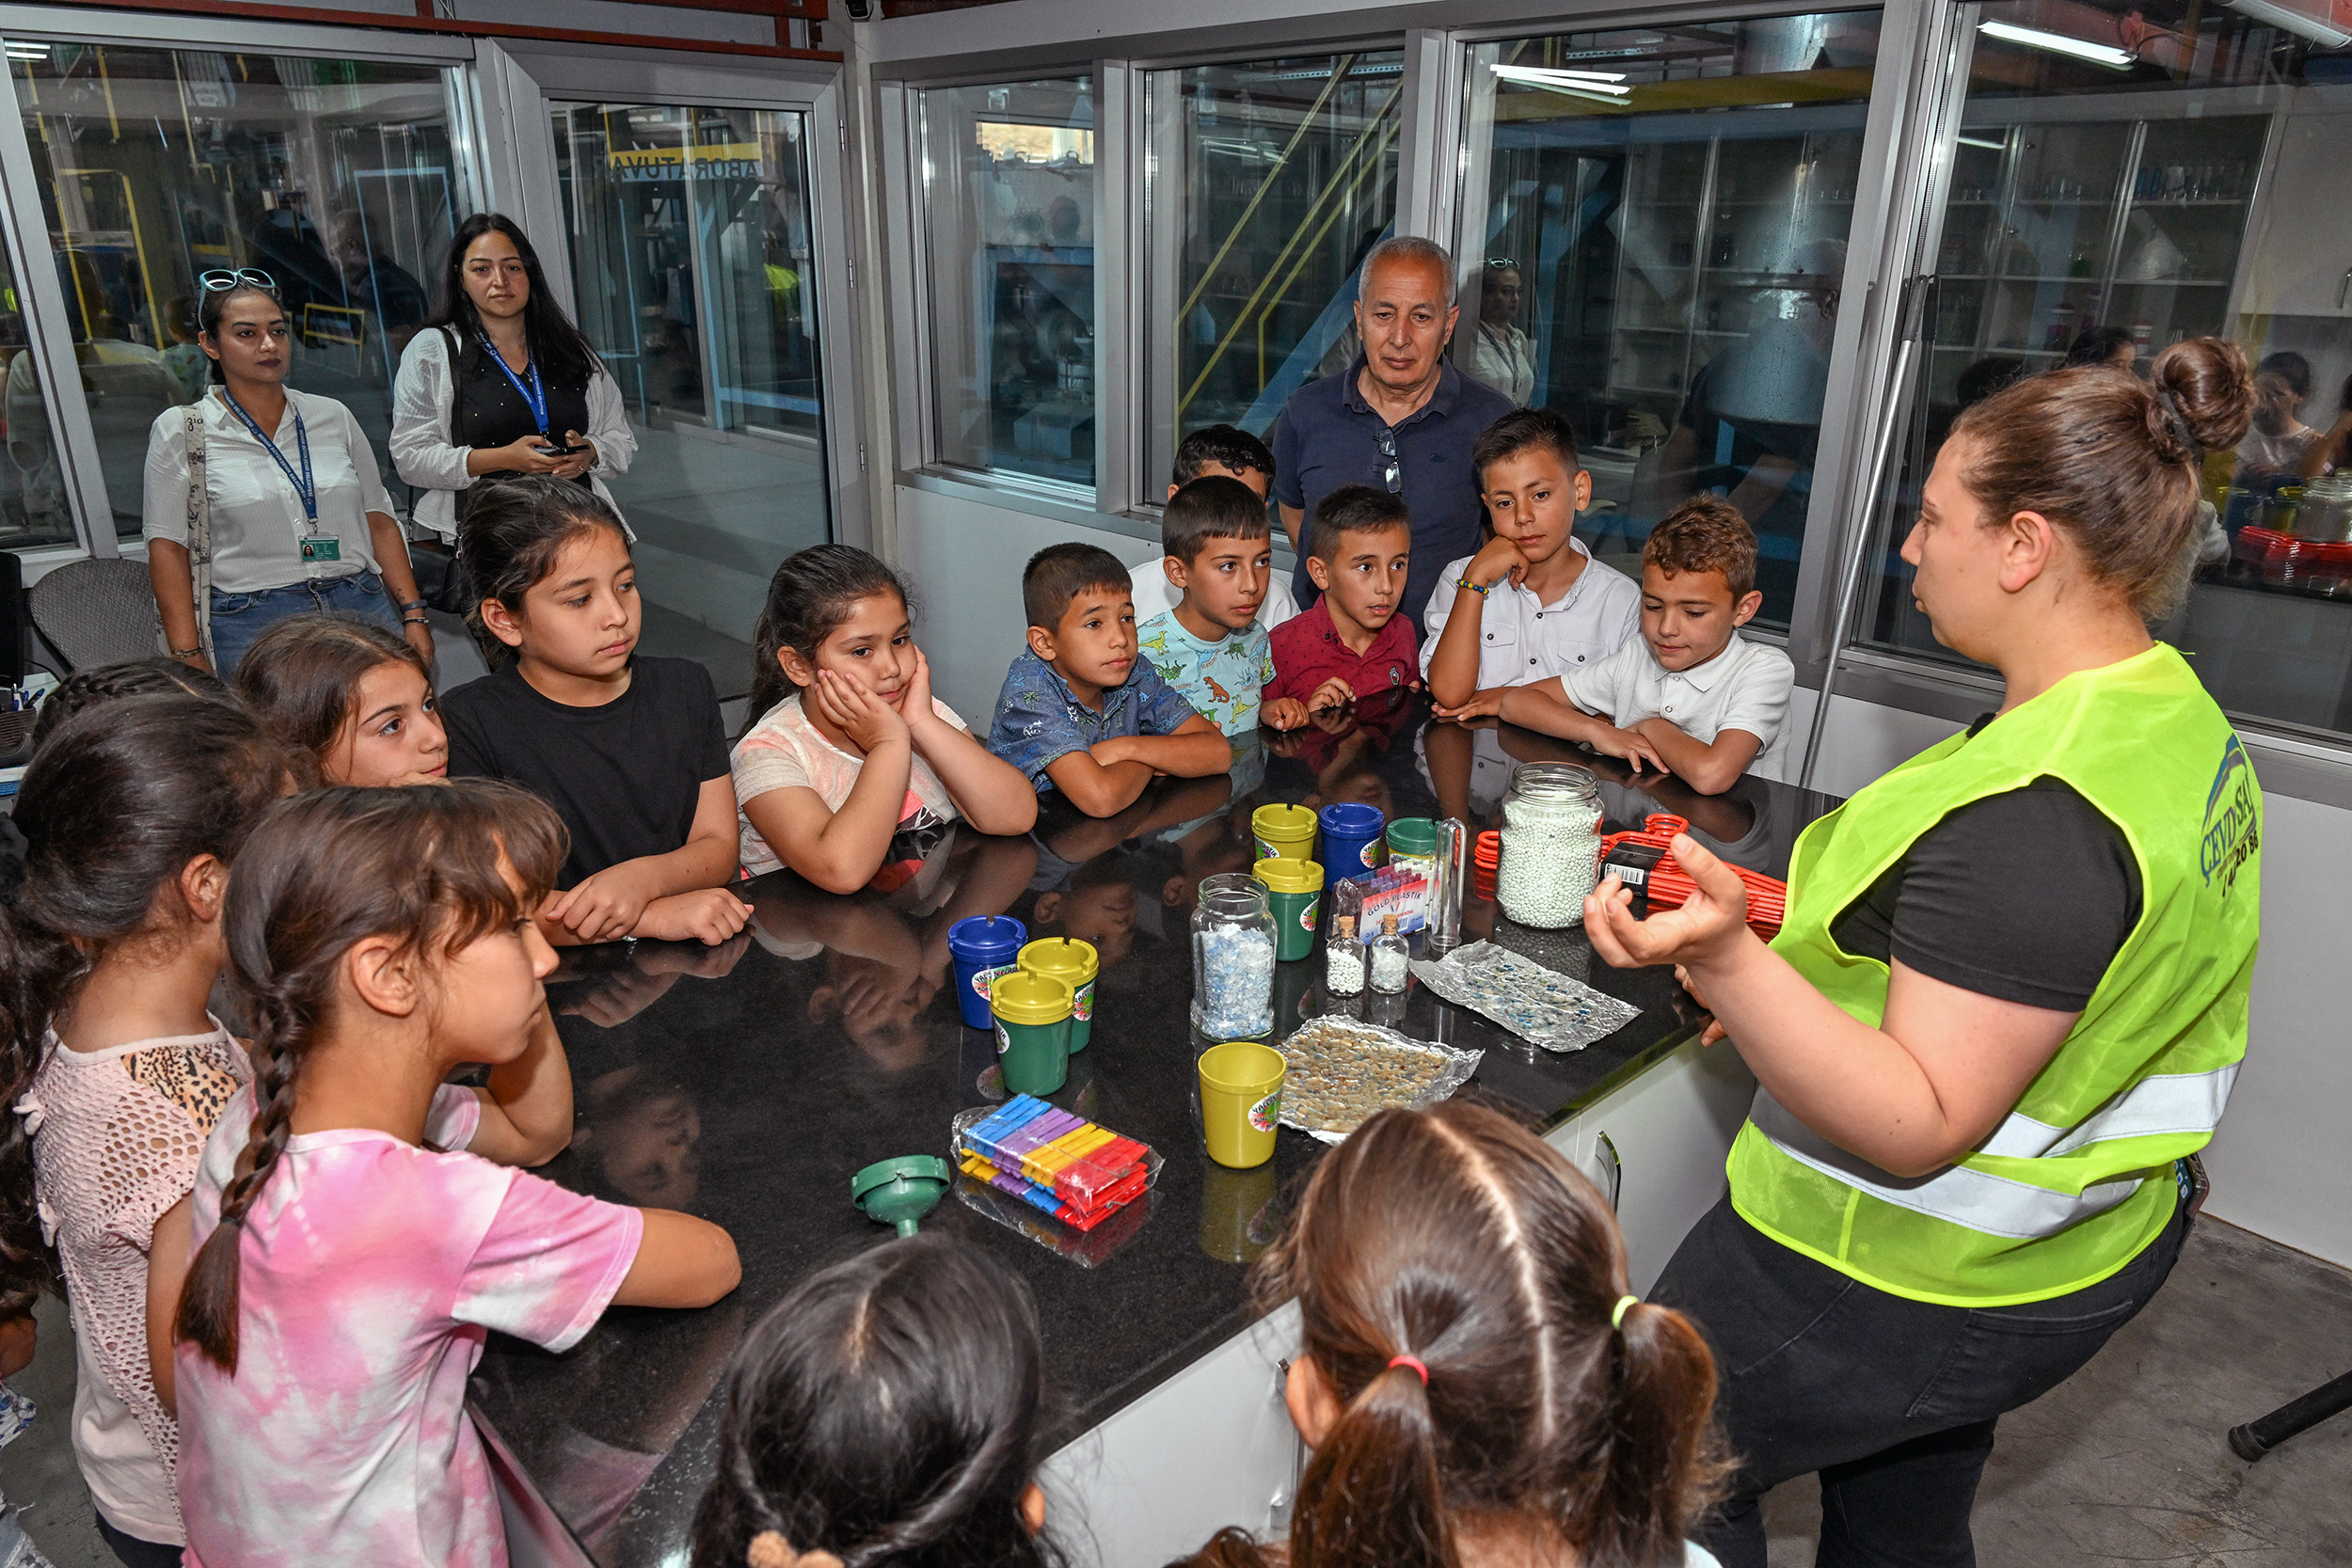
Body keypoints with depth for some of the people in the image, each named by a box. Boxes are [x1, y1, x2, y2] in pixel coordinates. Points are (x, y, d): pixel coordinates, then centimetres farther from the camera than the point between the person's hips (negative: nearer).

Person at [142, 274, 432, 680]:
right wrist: (188, 656, -7)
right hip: (251, 626, -2)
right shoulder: (180, 430, 4)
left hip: (363, 611, 2)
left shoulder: (334, 417, 11)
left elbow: (379, 521, 12)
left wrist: (413, 616, 3)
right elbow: (168, 548, 1)